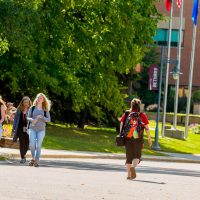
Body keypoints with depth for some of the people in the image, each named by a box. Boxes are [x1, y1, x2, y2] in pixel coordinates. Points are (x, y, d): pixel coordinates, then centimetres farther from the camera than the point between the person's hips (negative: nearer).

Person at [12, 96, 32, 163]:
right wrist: (13, 129, 9)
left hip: (28, 129, -1)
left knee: (27, 143, 2)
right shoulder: (19, 110, 5)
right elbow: (15, 119, 11)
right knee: (22, 143, -2)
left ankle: (24, 155, 28)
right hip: (20, 129, 1)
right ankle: (23, 158, 1)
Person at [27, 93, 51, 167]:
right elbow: (28, 117, 7)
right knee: (31, 144, -8)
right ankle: (33, 158, 14)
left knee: (38, 145, -4)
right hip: (32, 128, 0)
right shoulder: (32, 108, 7)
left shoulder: (45, 110, 5)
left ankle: (36, 161, 1)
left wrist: (41, 117, -15)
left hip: (41, 129, 0)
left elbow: (48, 119, 1)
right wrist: (32, 119, -15)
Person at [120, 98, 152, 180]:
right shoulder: (142, 116, -2)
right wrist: (149, 138, 5)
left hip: (127, 138, 2)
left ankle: (129, 174, 10)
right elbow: (146, 128, -3)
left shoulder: (126, 114, 4)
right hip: (138, 139, -2)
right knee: (137, 156, 7)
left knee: (128, 156, 11)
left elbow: (121, 125, -1)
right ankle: (133, 167, -22)